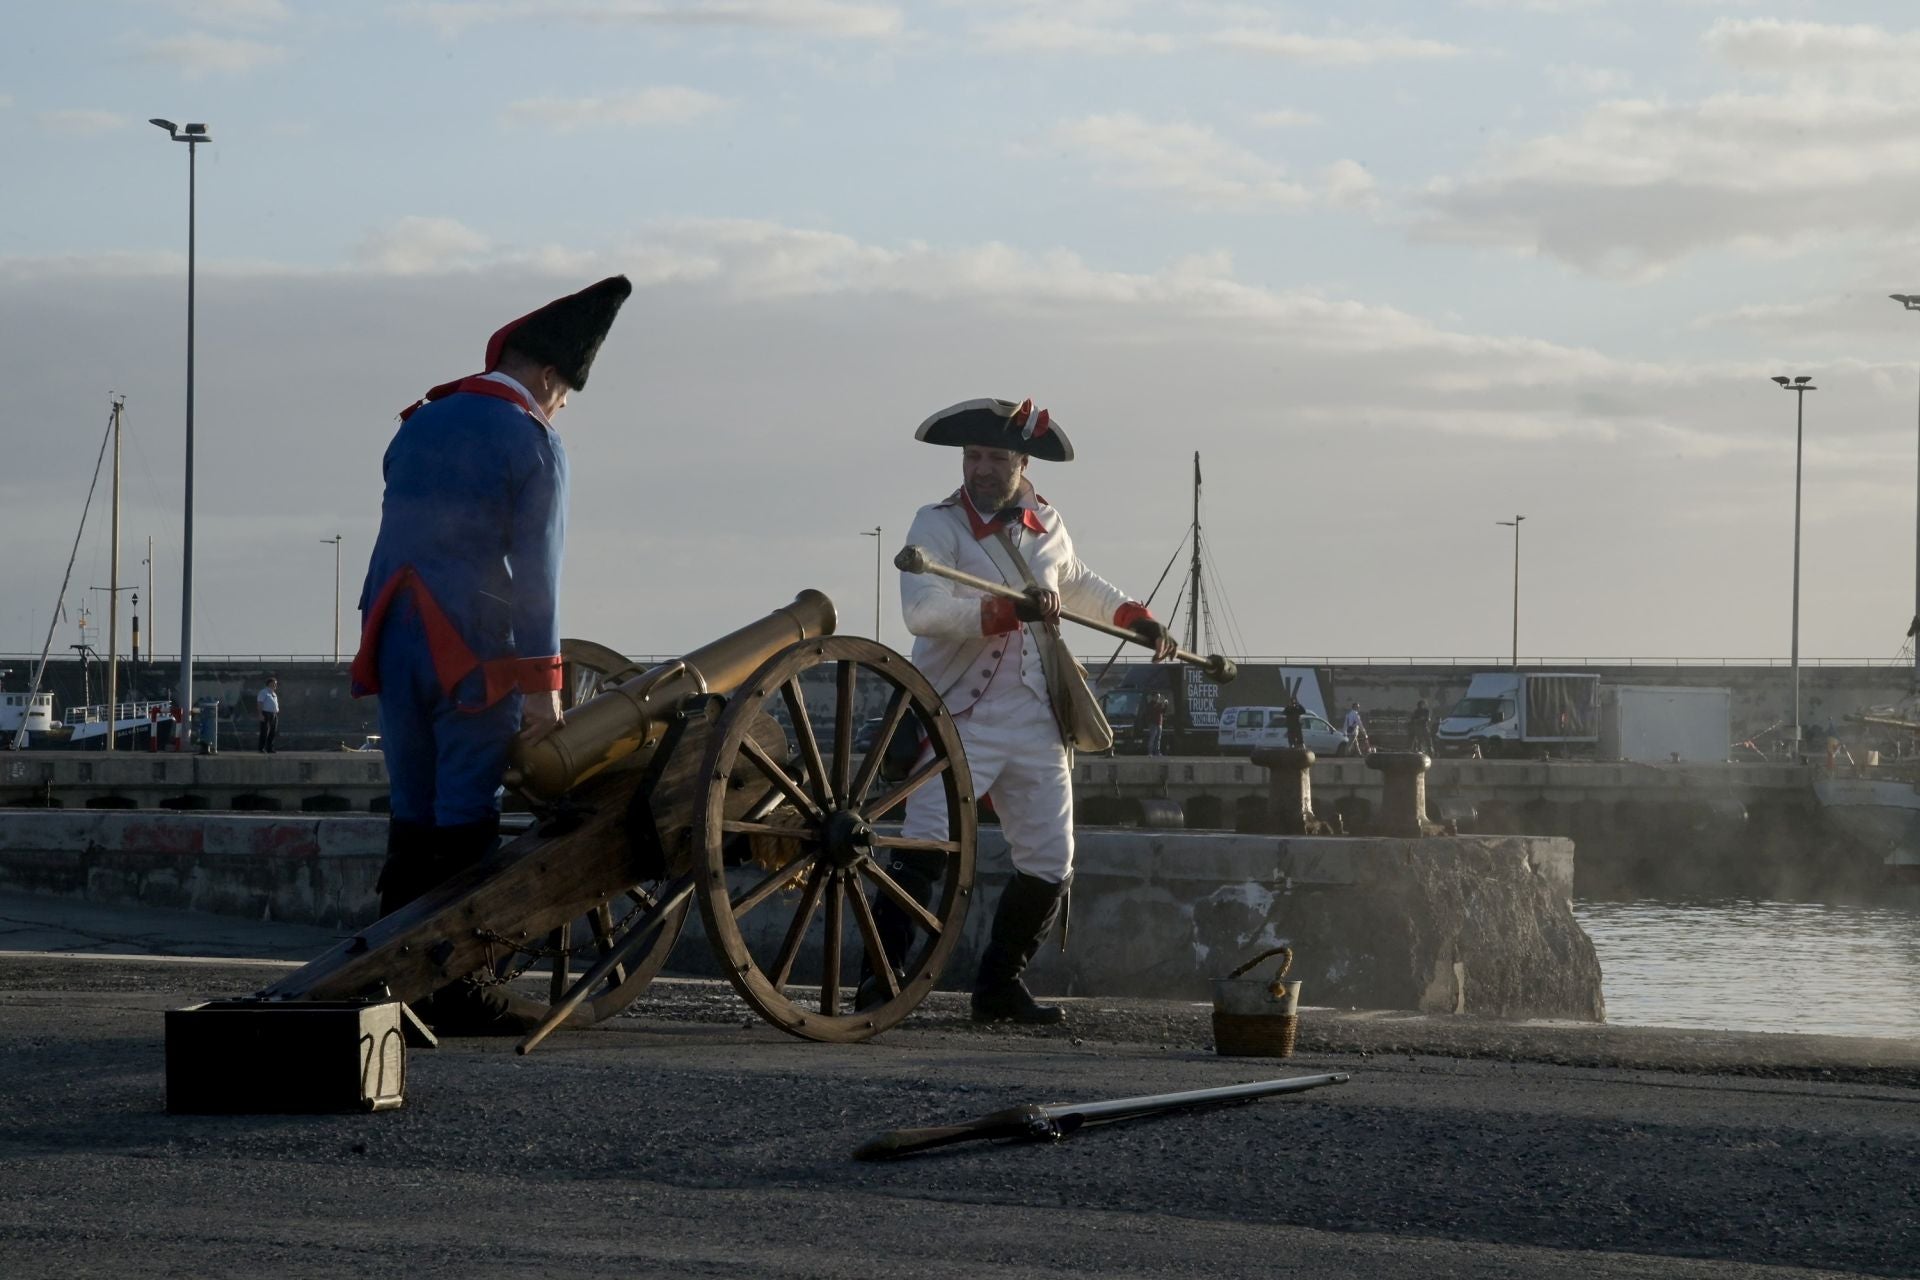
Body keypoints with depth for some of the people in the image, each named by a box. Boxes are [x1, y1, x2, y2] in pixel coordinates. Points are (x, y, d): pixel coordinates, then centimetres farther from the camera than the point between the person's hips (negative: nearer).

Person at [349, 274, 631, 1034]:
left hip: (397, 647, 6)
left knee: (411, 818, 10)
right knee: (465, 820, -2)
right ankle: (455, 991, -1)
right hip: (477, 653, -6)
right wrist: (543, 681, -12)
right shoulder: (534, 443, -7)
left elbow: (396, 543, 16)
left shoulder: (417, 427, 15)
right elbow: (535, 573, -12)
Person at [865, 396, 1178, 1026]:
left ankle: (1000, 984, 20)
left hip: (1036, 725, 6)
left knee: (1049, 866, 7)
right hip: (960, 722, -6)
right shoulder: (938, 525, -8)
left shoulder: (1047, 525, 10)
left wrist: (1139, 620, 22)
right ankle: (878, 979, -9)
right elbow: (921, 609, -25)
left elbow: (1080, 585, 32)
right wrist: (1010, 611, -32)